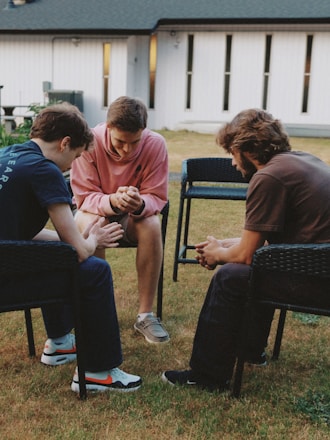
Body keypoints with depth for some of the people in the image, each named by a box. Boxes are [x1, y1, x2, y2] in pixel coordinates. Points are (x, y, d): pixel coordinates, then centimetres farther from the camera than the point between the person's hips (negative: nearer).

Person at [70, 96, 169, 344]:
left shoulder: (156, 144, -20)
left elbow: (157, 197, -16)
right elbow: (84, 196, -19)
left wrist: (140, 204, -41)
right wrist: (111, 201, -41)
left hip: (136, 214, 1)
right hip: (97, 209, -1)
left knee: (152, 226, -32)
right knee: (90, 226, -35)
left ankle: (146, 314, -20)